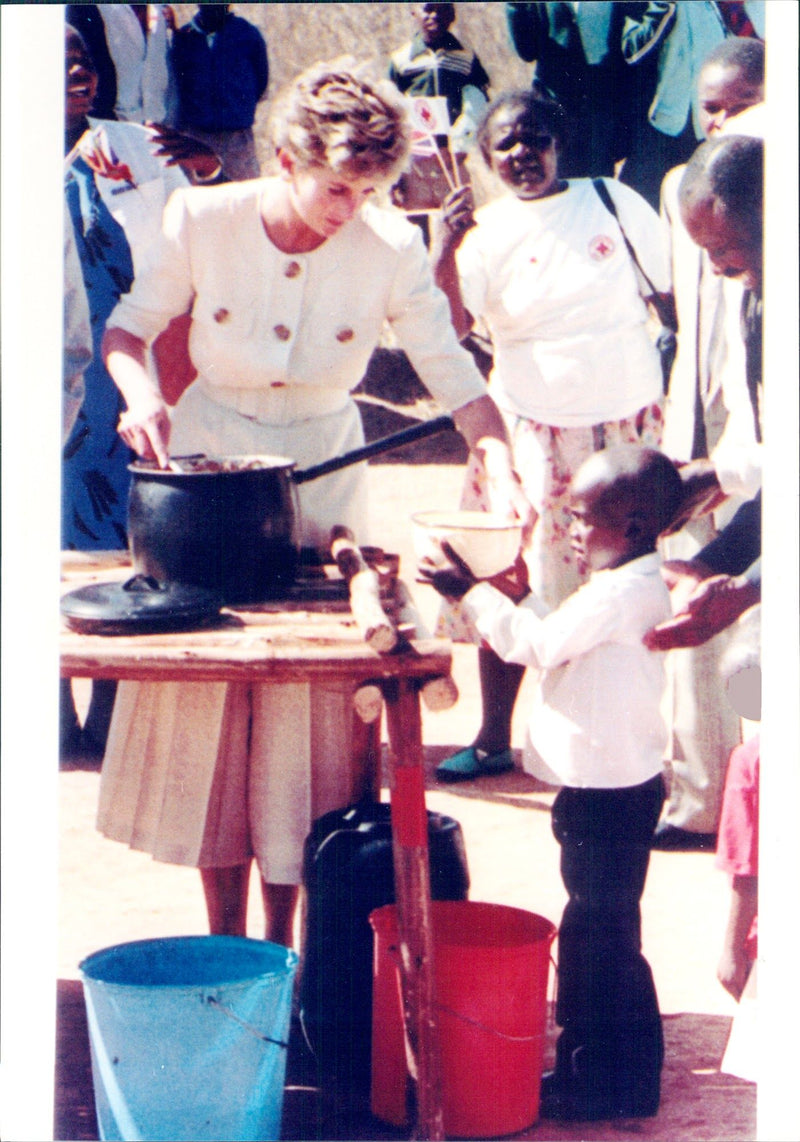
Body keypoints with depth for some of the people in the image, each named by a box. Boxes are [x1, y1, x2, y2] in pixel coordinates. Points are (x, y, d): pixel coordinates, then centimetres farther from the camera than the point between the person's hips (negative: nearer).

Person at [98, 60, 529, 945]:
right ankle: (223, 935, 19)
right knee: (204, 705, 5)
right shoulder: (203, 222, -15)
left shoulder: (390, 250, -16)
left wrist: (500, 466, -30)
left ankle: (280, 940, 16)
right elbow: (128, 328, -3)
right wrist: (142, 396, -24)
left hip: (320, 470, 0)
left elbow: (453, 376, -13)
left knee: (301, 712, 2)